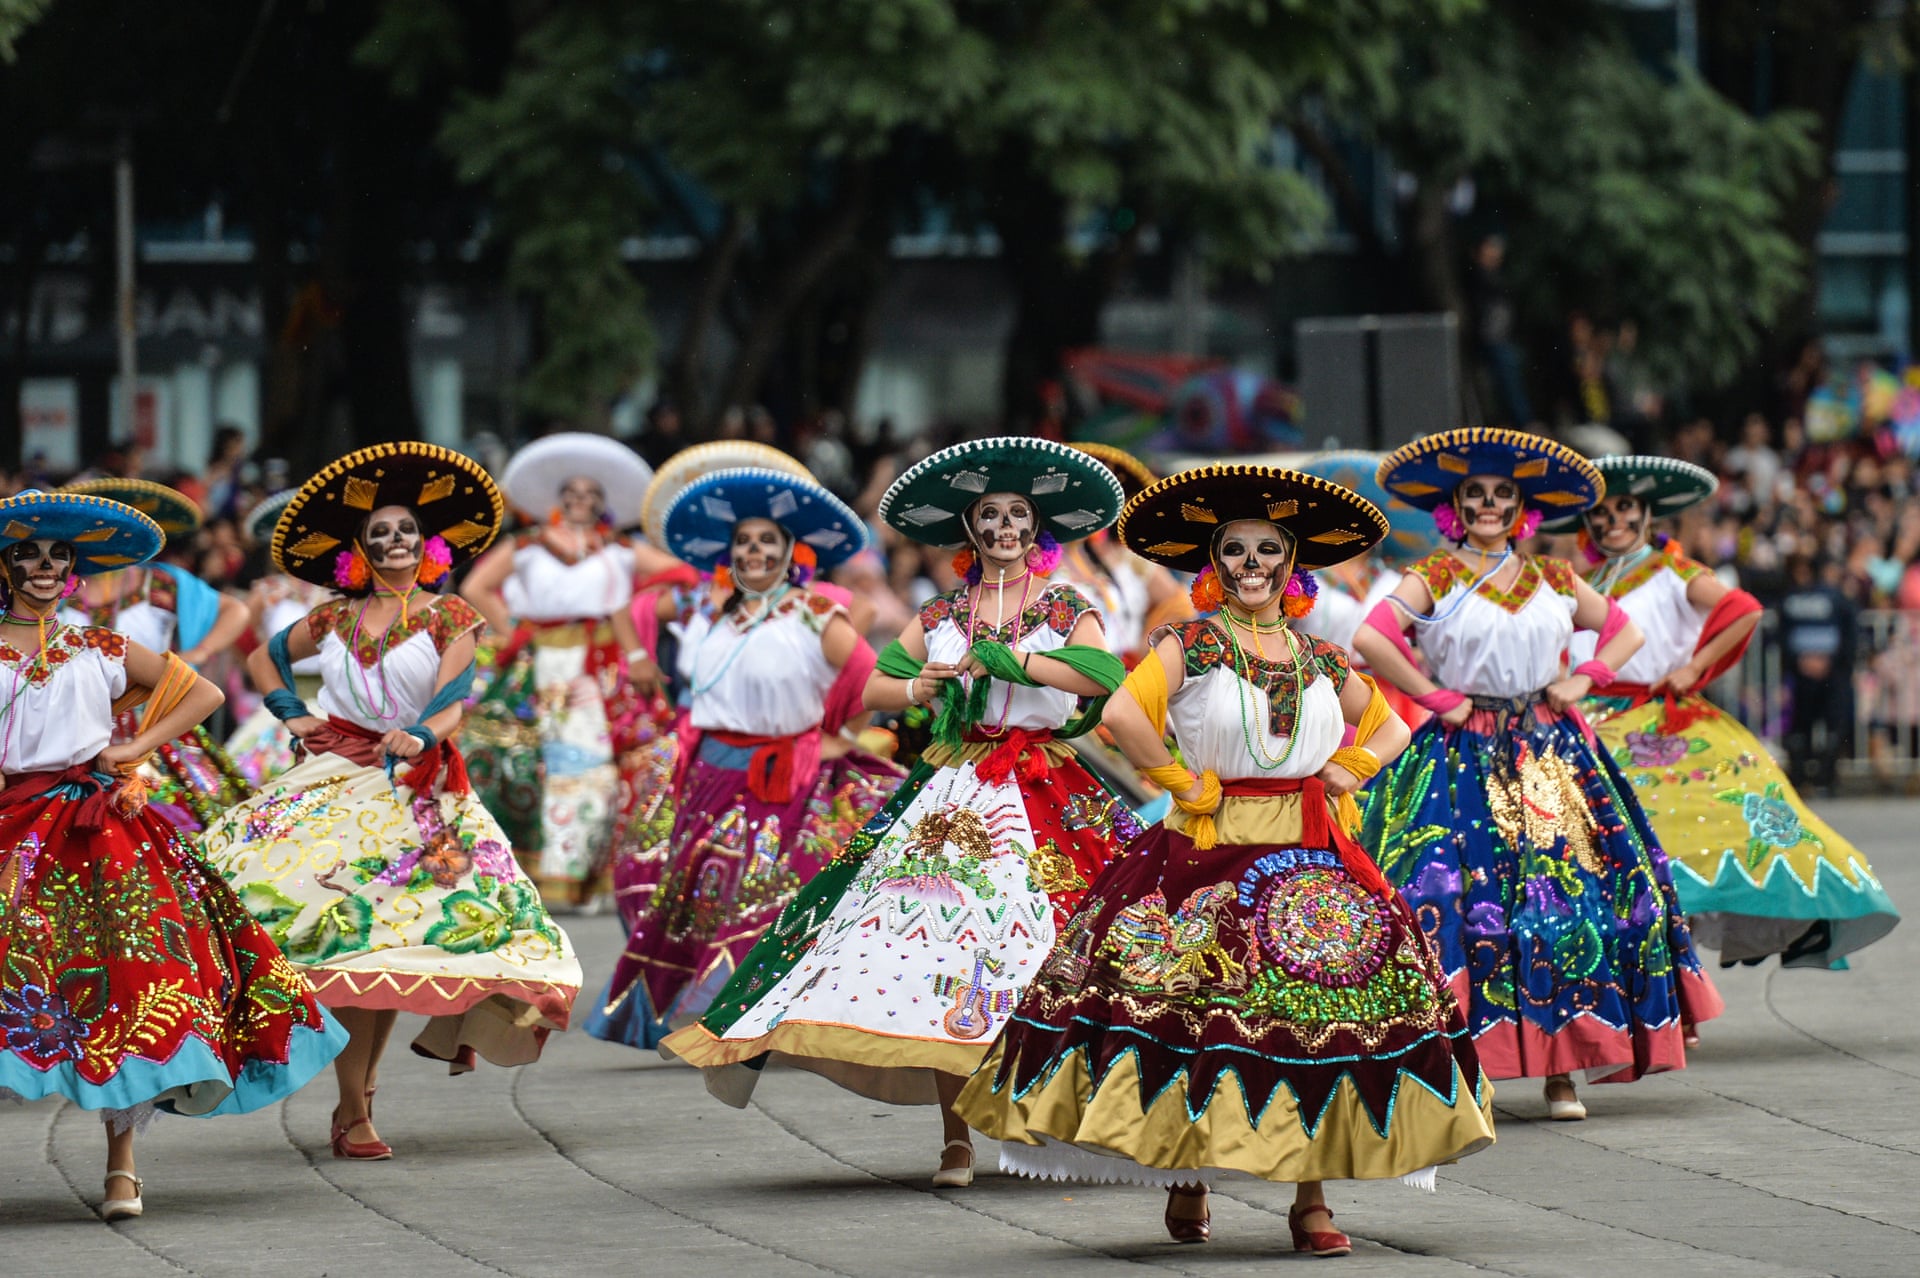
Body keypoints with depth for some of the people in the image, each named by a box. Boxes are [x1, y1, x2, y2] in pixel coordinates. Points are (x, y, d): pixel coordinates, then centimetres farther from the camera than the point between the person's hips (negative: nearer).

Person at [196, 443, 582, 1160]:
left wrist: (420, 736, -31)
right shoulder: (333, 621, 13)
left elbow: (452, 696, -11)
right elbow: (263, 660, 28)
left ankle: (360, 1092, 4)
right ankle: (353, 1112, -12)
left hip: (414, 788, -1)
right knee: (347, 937, -11)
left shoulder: (448, 618, 5)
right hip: (336, 780, 1)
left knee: (391, 940, -7)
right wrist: (292, 716, 11)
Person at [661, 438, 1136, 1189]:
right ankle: (955, 1138, -9)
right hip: (952, 791, 2)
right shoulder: (939, 617, 16)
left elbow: (1105, 673, -14)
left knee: (1029, 932, -16)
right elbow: (874, 688, 18)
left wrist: (1007, 659, -14)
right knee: (937, 930, -11)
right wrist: (920, 687, -2)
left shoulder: (1065, 613, 6)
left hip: (1044, 795, -2)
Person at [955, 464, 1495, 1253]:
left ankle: (1311, 1200, 0)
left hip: (1313, 859, 4)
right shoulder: (1191, 645, -2)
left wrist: (1353, 769, 9)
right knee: (1199, 1017, -6)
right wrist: (1179, 784, -13)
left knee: (1322, 1015, -4)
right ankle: (1186, 1187, 9)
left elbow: (1390, 727, 28)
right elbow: (1123, 713, -19)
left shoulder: (1321, 659, 13)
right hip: (1213, 852, -4)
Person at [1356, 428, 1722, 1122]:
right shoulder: (1435, 578, 1)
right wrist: (1436, 699, -12)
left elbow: (1625, 631, 23)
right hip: (1464, 756, -3)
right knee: (1464, 896, -13)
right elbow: (1370, 638, -14)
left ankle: (1561, 1069, 0)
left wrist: (1583, 680, 7)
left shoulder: (1553, 580, 13)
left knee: (1568, 894, -4)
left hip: (1551, 752, 4)